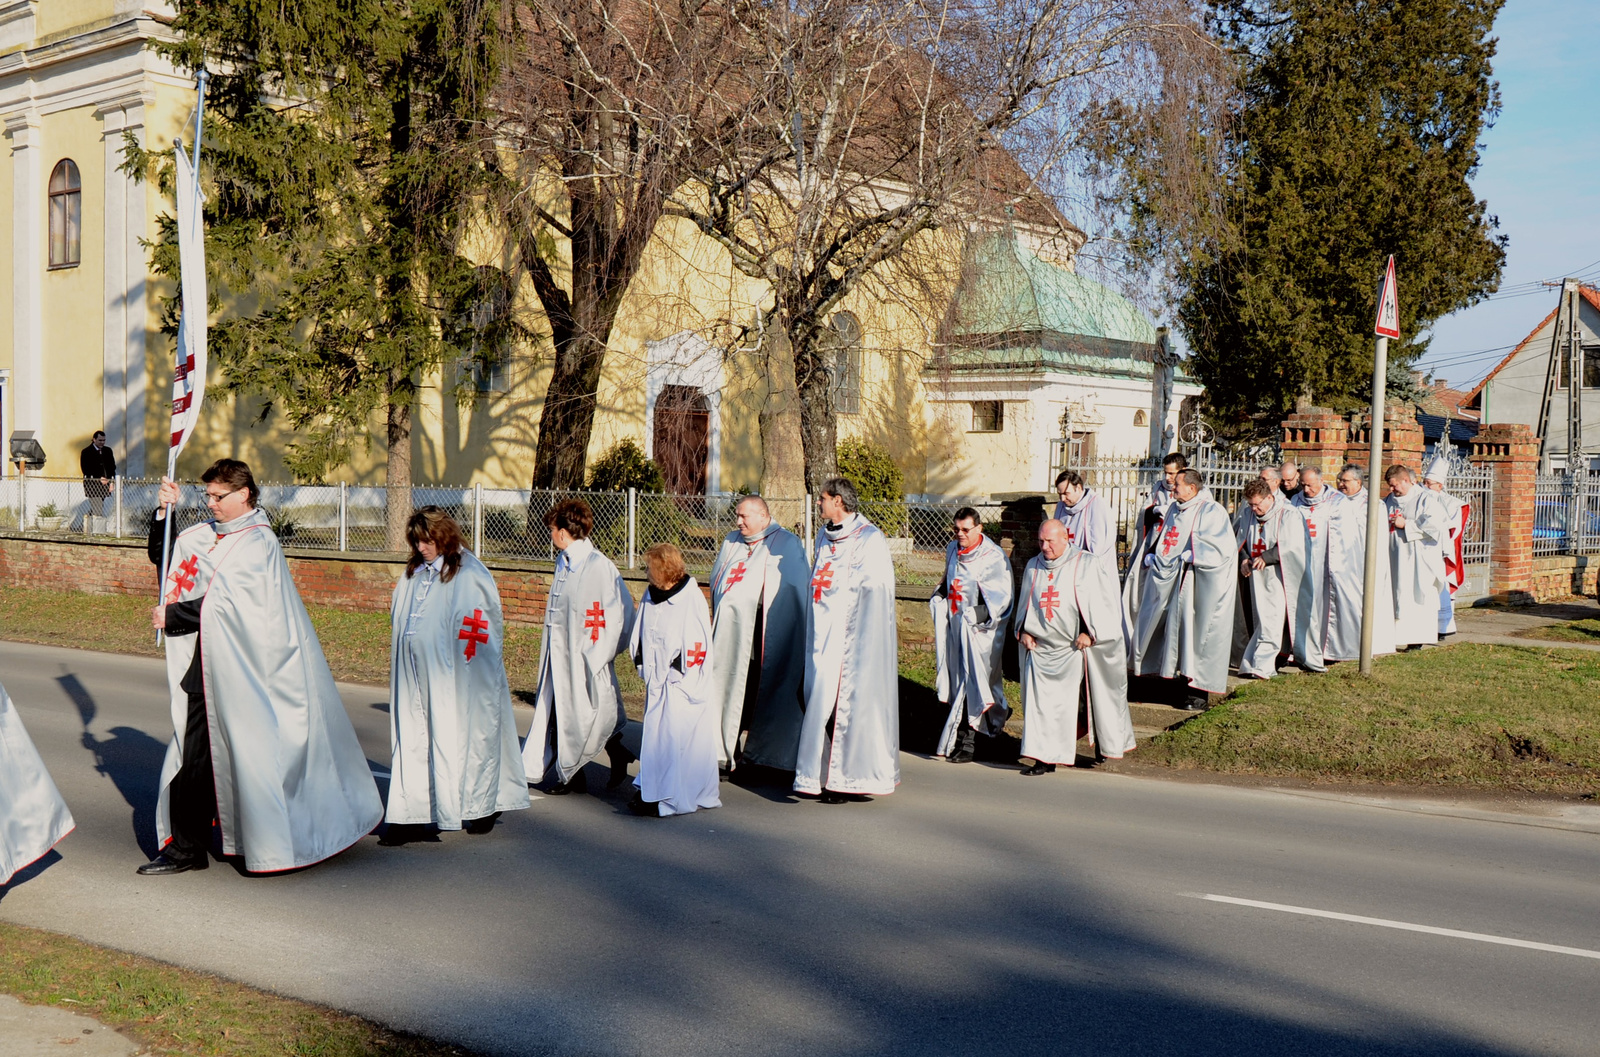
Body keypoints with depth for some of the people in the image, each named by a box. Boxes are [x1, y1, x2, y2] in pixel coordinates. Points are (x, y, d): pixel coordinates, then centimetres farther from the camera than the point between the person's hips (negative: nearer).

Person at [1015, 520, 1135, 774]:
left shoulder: (1087, 565, -3)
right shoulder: (1033, 567, 12)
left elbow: (1102, 601, -5)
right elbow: (1024, 603, 19)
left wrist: (1090, 633, -12)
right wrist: (1023, 631, 4)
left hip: (1075, 647, -4)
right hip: (1040, 648, 4)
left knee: (1068, 702, -3)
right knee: (1041, 701, -2)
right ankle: (1044, 758, 1)